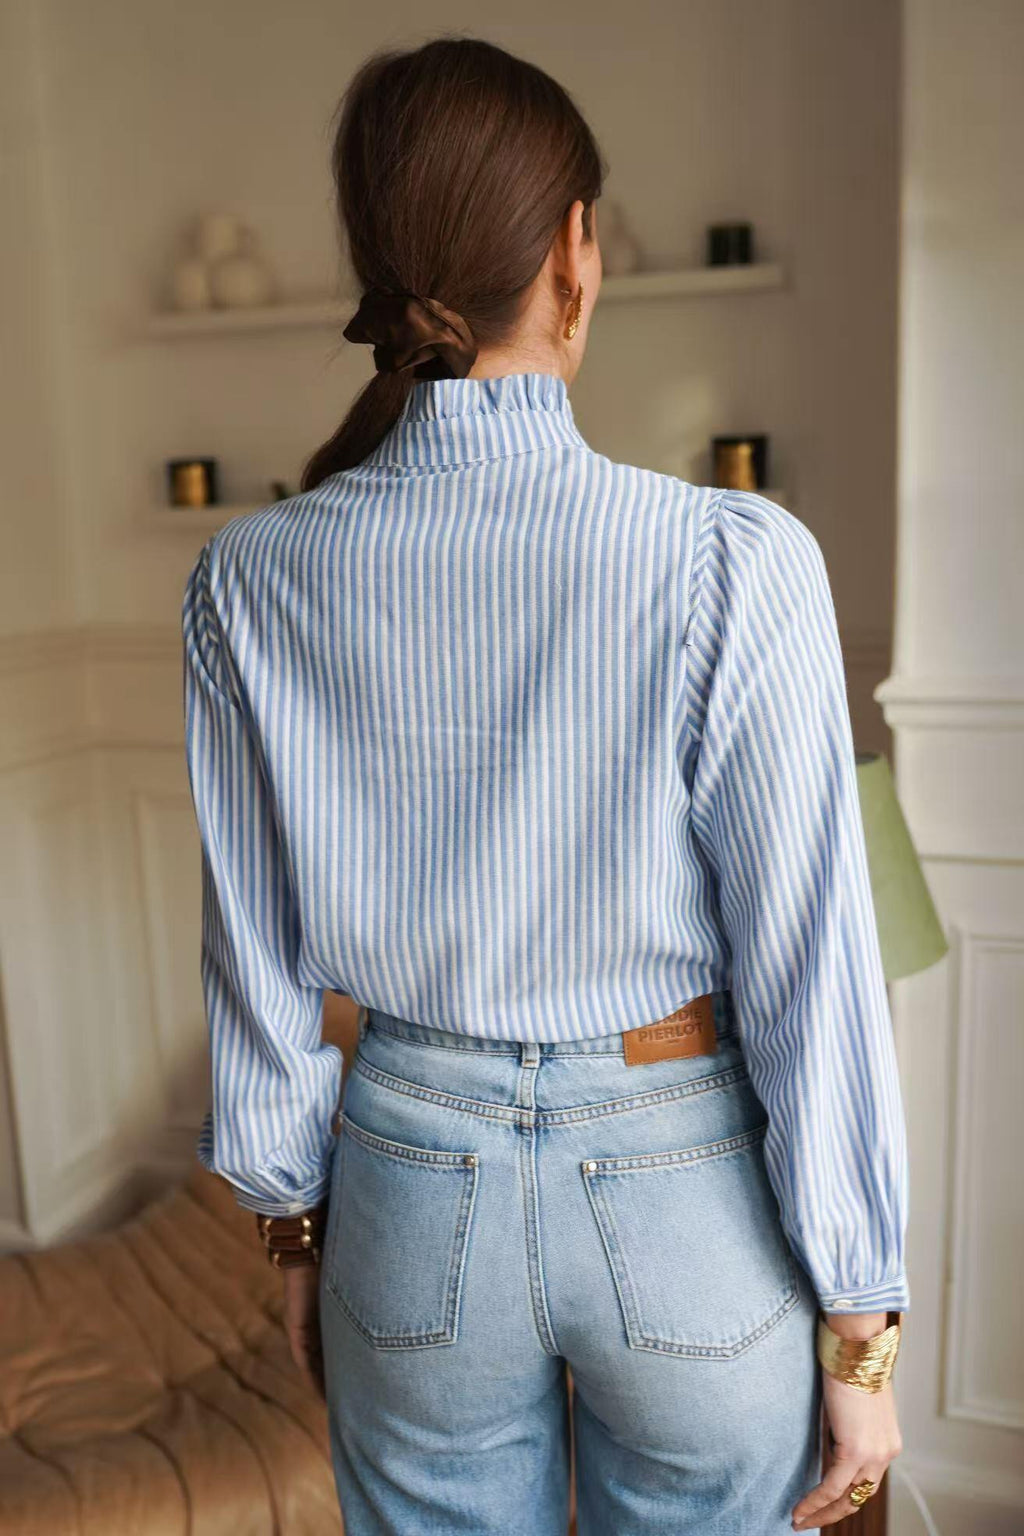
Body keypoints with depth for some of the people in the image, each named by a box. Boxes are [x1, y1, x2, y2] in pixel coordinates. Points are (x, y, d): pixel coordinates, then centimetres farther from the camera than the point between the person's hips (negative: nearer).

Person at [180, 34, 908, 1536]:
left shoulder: (251, 579, -11)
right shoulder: (733, 563, -20)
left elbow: (258, 959, -2)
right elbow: (808, 975, -15)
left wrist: (292, 1221, 13)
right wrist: (860, 1326, -2)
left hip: (412, 1187, 3)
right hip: (684, 1191, -2)